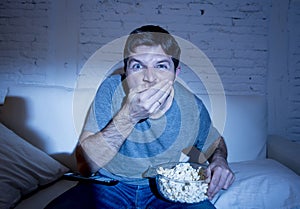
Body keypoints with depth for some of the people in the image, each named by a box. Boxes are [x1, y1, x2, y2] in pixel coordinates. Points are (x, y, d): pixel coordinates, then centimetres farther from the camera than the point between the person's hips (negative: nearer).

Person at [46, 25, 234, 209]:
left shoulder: (192, 107, -12)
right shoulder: (111, 89, -16)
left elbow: (216, 142, 11)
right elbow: (84, 165, -21)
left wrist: (220, 160, -13)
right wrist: (128, 116, -33)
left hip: (166, 188, 2)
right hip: (109, 186, -1)